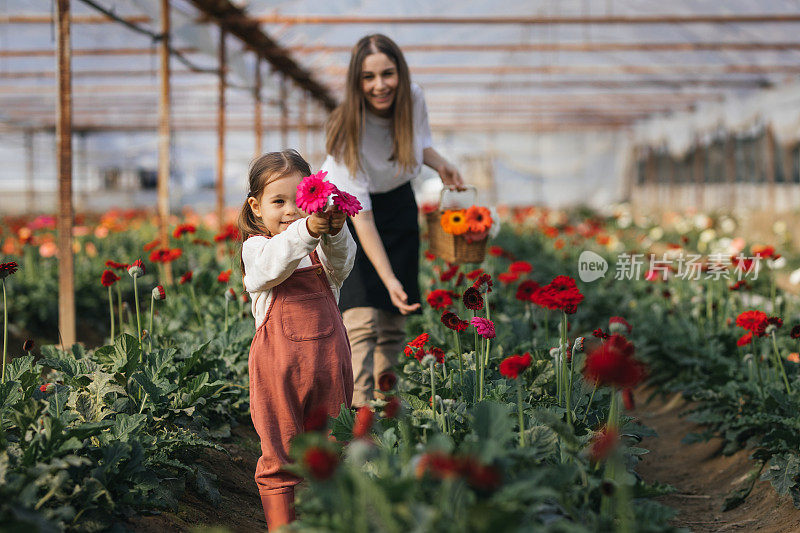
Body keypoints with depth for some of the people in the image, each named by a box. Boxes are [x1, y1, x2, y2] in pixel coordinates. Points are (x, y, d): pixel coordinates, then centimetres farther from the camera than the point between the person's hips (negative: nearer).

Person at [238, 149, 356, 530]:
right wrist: (306, 231, -42)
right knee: (280, 456, 3)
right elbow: (273, 264, -24)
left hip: (328, 357, 3)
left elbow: (341, 263, -14)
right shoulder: (255, 247, 0)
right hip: (279, 364, -3)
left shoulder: (322, 247, 9)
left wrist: (336, 232, -36)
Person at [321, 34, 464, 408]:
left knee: (394, 320, 3)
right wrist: (389, 280, -38)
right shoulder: (348, 128, -30)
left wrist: (439, 164, -14)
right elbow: (361, 216, -31)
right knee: (363, 318, -20)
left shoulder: (412, 98, -17)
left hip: (398, 204, 5)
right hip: (345, 211, -5)